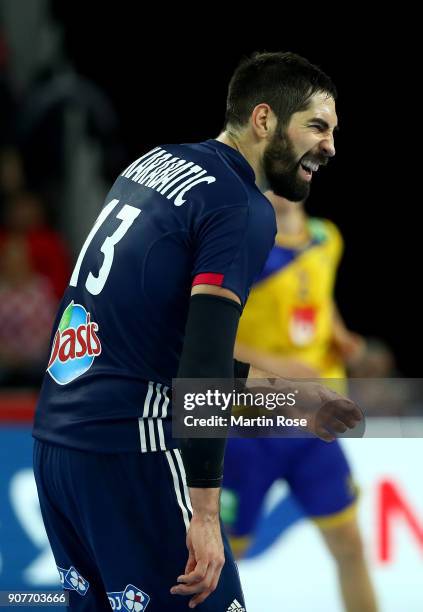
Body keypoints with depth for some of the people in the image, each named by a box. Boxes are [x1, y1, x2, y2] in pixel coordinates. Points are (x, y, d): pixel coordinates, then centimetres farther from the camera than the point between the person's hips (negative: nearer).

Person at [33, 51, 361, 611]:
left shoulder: (155, 163, 15)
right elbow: (204, 359, -21)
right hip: (127, 449, -9)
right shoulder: (243, 208, -11)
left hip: (55, 437, 9)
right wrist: (204, 514, -23)